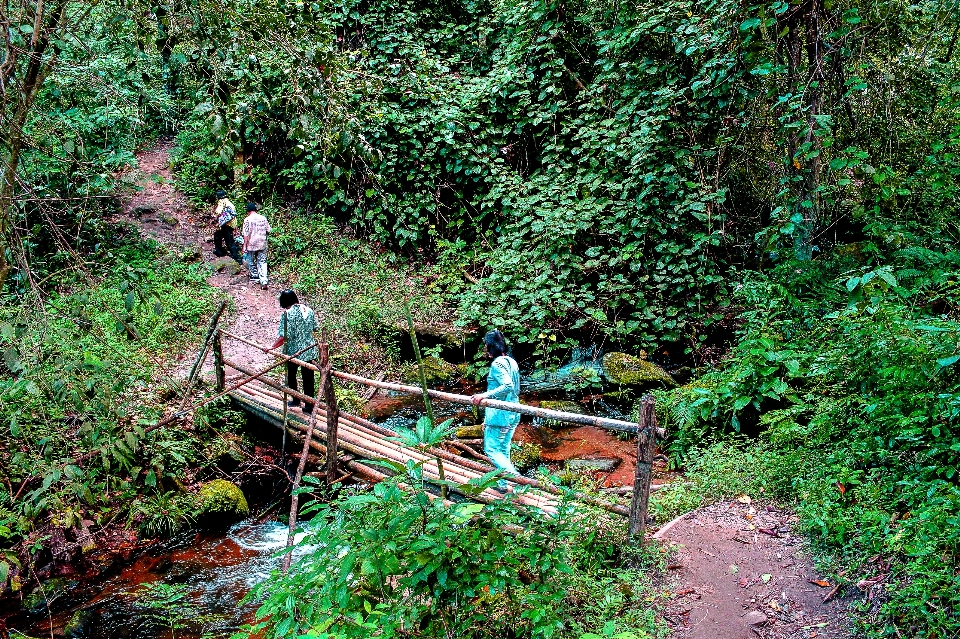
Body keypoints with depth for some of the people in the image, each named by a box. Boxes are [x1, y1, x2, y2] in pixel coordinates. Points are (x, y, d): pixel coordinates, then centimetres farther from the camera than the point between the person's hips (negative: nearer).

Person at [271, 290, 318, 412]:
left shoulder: (287, 314, -19)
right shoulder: (309, 310, -2)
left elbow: (284, 336, -23)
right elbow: (315, 328, 10)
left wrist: (272, 347, -14)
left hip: (293, 351, -4)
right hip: (310, 350, 4)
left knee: (291, 375, 20)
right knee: (308, 377, 11)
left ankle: (296, 400, 31)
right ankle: (309, 405, 14)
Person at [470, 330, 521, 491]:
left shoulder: (497, 363, -16)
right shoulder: (511, 361, 12)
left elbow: (508, 386, -29)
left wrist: (485, 395, -30)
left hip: (499, 415, -9)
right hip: (512, 415, 9)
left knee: (491, 449, -2)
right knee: (503, 450, 17)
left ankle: (516, 478, -16)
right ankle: (504, 484, 22)